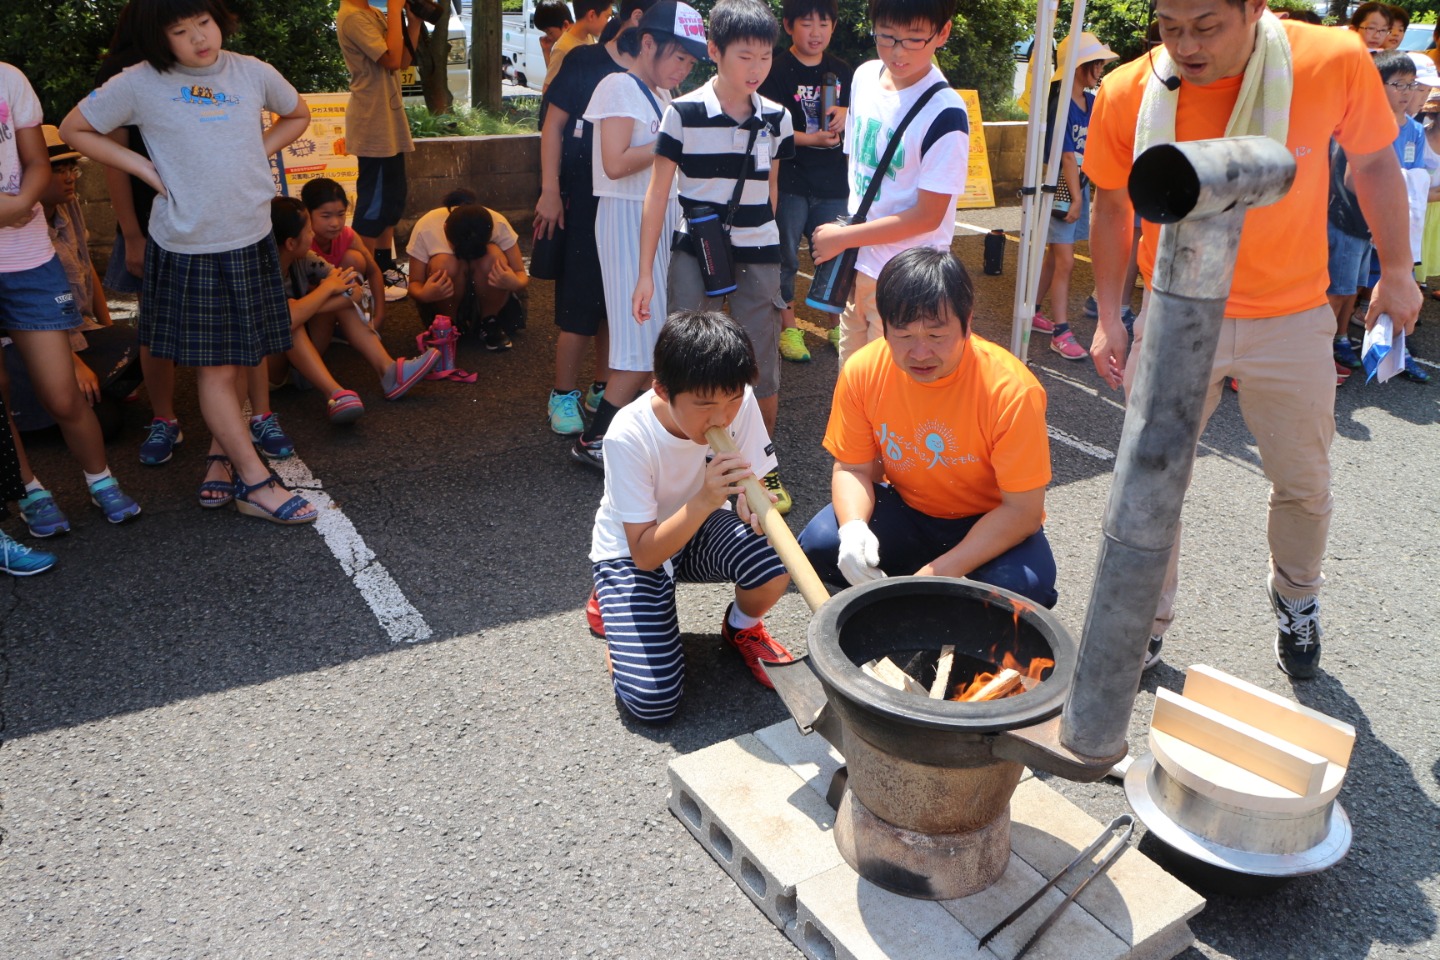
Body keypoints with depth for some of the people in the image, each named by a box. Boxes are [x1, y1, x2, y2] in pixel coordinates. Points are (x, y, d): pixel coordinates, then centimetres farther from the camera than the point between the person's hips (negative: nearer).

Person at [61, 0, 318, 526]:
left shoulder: (252, 72, 1)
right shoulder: (139, 84, -7)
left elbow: (297, 115, 19)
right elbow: (74, 128, 4)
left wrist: (258, 152, 5)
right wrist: (144, 168, -6)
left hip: (251, 240, 4)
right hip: (188, 247, -3)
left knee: (239, 360, 12)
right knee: (215, 366, 0)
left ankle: (221, 454, 29)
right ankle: (255, 483, 4)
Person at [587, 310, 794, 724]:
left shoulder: (739, 403, -21)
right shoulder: (629, 436, -31)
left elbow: (753, 488, -12)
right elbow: (646, 554, -27)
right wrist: (704, 500, -43)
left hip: (701, 527, 3)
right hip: (632, 550, -3)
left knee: (773, 567, -32)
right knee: (652, 702, -17)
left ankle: (743, 627, 5)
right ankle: (614, 603, 14)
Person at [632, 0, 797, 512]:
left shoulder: (775, 118, 3)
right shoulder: (684, 112, -7)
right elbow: (657, 193, -5)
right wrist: (645, 272, -8)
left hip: (758, 259, 3)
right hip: (694, 255, -2)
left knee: (762, 370, 6)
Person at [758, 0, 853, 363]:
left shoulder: (844, 72, 10)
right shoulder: (777, 71, -6)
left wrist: (847, 115, -4)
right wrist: (811, 138, -19)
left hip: (833, 183, 4)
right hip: (789, 181, -4)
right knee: (785, 256, 4)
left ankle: (837, 325, 23)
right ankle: (787, 328, 17)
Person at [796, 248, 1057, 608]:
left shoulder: (1011, 389, -26)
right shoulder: (863, 371, -16)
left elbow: (1023, 510, -23)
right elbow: (853, 468, -6)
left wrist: (941, 571, -32)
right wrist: (854, 527, -29)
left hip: (991, 525, -2)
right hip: (907, 512, 3)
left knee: (1019, 586, -33)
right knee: (819, 546, -22)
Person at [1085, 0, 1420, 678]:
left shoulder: (1333, 62, -17)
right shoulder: (1127, 95, -16)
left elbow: (1374, 163, 0)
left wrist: (1396, 274, 8)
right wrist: (1108, 316, -2)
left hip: (1291, 320, 1)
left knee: (1302, 483, 15)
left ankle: (1296, 602, 44)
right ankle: (1148, 624, 25)